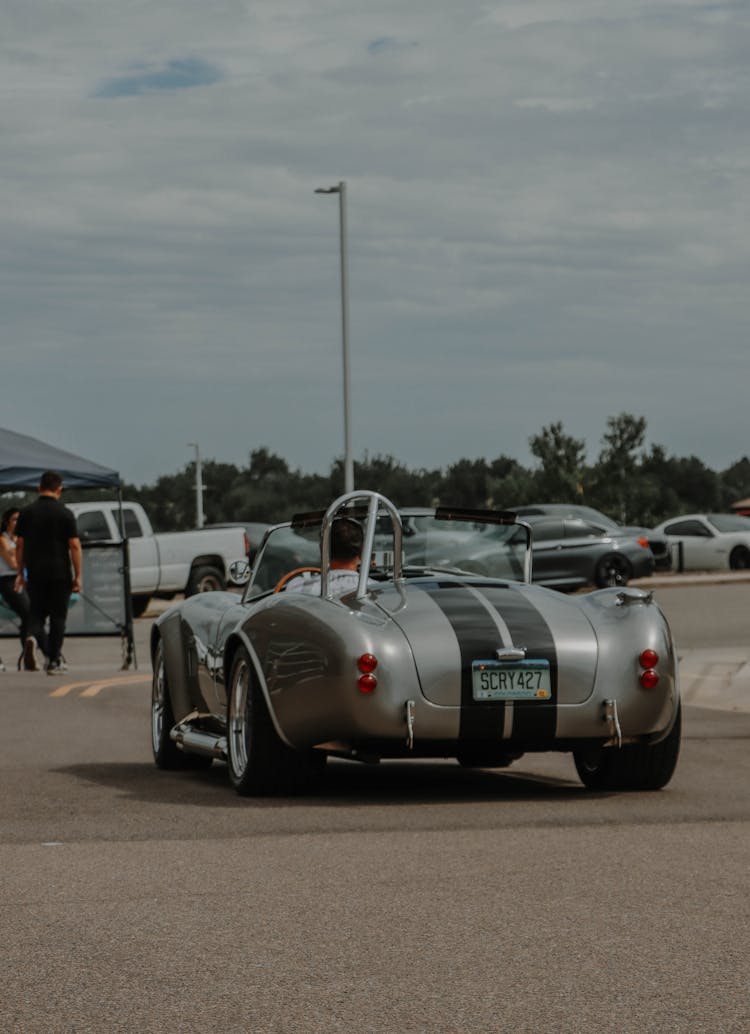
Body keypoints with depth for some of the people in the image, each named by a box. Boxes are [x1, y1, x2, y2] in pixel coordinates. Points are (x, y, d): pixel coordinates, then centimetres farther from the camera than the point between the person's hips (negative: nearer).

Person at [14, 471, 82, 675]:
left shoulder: (26, 513, 2)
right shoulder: (65, 514, -6)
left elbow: (19, 545, 4)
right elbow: (74, 546, -8)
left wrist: (20, 573, 12)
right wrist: (77, 576, -2)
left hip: (35, 574, 2)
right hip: (60, 573, -2)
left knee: (37, 613, 13)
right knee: (58, 616, 7)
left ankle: (33, 635, -19)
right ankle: (54, 661, 7)